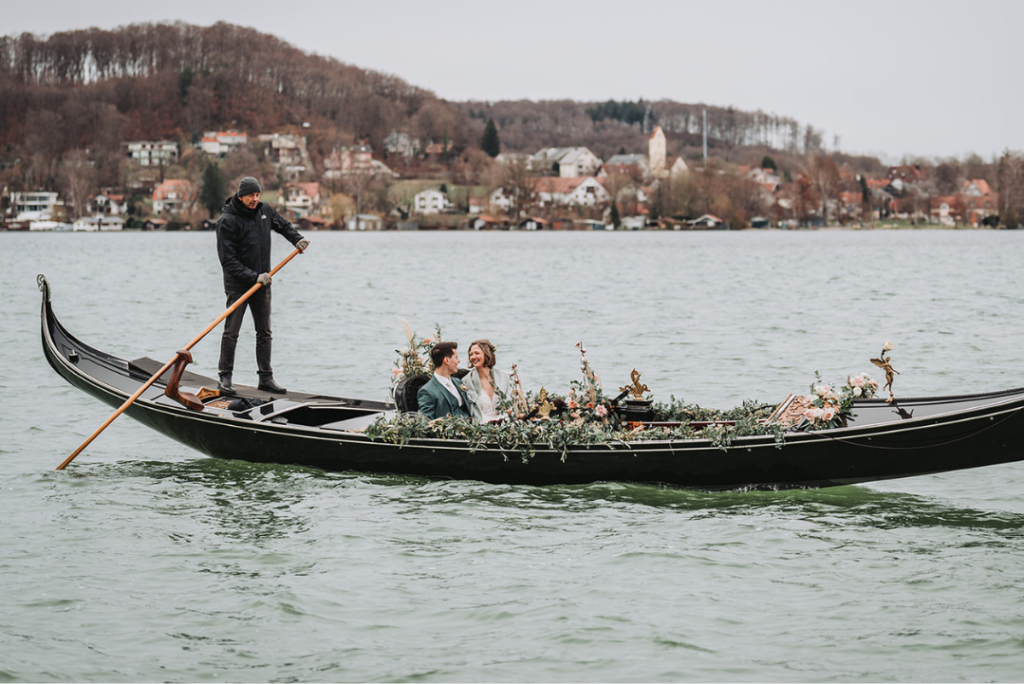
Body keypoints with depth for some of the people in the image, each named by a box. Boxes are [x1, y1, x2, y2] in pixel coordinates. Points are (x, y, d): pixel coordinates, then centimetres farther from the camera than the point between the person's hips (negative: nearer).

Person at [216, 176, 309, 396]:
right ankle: (225, 377, 7)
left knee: (264, 332, 7)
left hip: (262, 283, 6)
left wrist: (296, 239, 9)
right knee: (231, 332, -2)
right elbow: (228, 260, -19)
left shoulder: (264, 210, 3)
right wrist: (254, 277, -24)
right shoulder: (227, 221, -16)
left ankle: (266, 378, 12)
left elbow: (282, 225, 26)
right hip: (237, 285, -6)